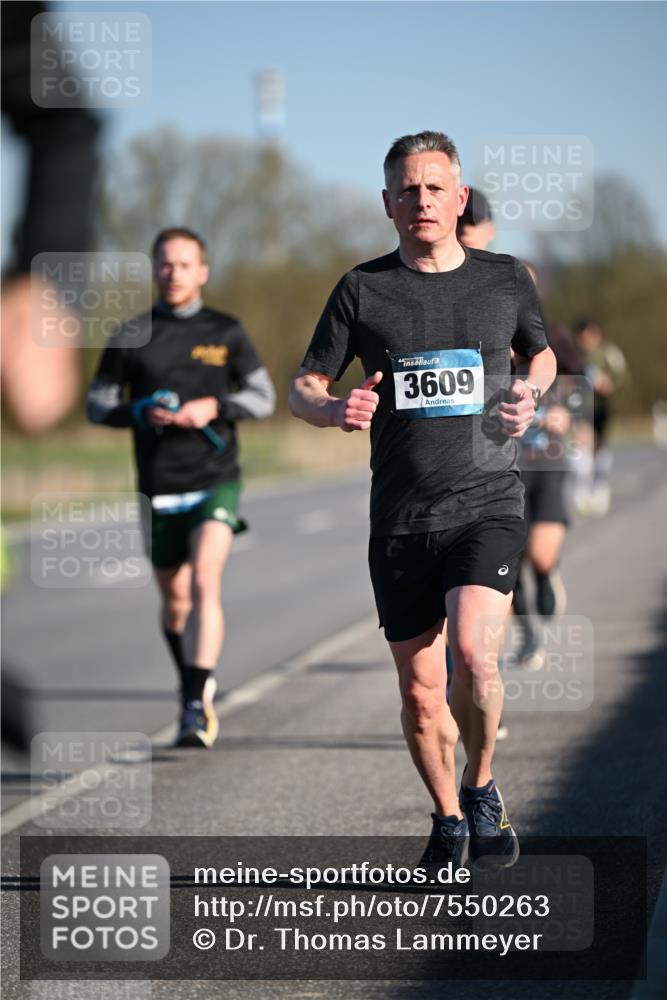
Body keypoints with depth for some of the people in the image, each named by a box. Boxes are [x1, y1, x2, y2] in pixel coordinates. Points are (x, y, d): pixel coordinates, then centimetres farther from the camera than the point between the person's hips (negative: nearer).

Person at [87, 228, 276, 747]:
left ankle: (196, 707, -26)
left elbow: (263, 396, 8)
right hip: (159, 487, 2)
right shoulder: (131, 338, 4)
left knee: (205, 582, -20)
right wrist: (140, 413, -13)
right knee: (175, 598, 11)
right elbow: (98, 403, 8)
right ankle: (195, 684, 36)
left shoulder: (226, 332, 4)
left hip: (216, 480, -2)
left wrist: (213, 406, -11)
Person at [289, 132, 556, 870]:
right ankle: (448, 819, 29)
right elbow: (302, 388, 8)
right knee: (420, 692, 5)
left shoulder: (506, 280, 5)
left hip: (487, 503, -1)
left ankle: (481, 788, 2)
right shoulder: (363, 290, 2)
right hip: (400, 518, 1)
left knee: (474, 651, -24)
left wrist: (528, 392, 1)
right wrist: (334, 409, -16)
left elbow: (541, 354, 24)